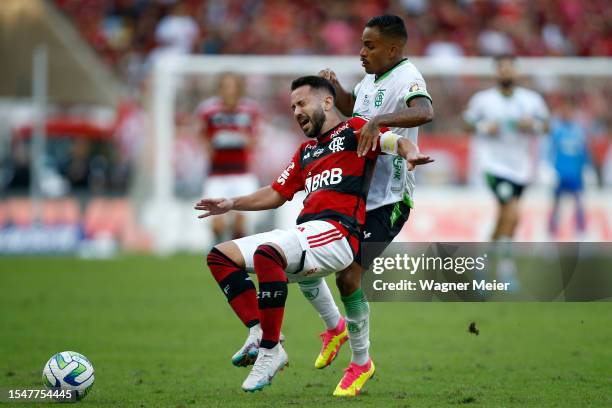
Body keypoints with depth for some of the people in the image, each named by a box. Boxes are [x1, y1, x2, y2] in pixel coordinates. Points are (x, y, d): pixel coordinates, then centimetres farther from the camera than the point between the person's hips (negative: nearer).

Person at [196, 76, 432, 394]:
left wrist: (411, 153, -30)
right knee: (220, 257, 2)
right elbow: (276, 194, 38)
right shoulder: (306, 151, 30)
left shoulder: (353, 130, 7)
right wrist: (232, 204, 31)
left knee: (266, 253, -36)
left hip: (338, 231, -9)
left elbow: (398, 142, -8)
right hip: (304, 234, 9)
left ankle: (270, 351, -30)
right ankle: (258, 334, -13)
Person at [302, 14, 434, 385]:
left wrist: (378, 121, -51)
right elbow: (351, 107, 33)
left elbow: (425, 112, -39)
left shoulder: (406, 78, -16)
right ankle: (335, 327, 29)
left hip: (387, 201, -9)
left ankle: (361, 361, 6)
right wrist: (335, 87, 12)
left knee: (349, 276, -13)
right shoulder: (373, 77, 11)